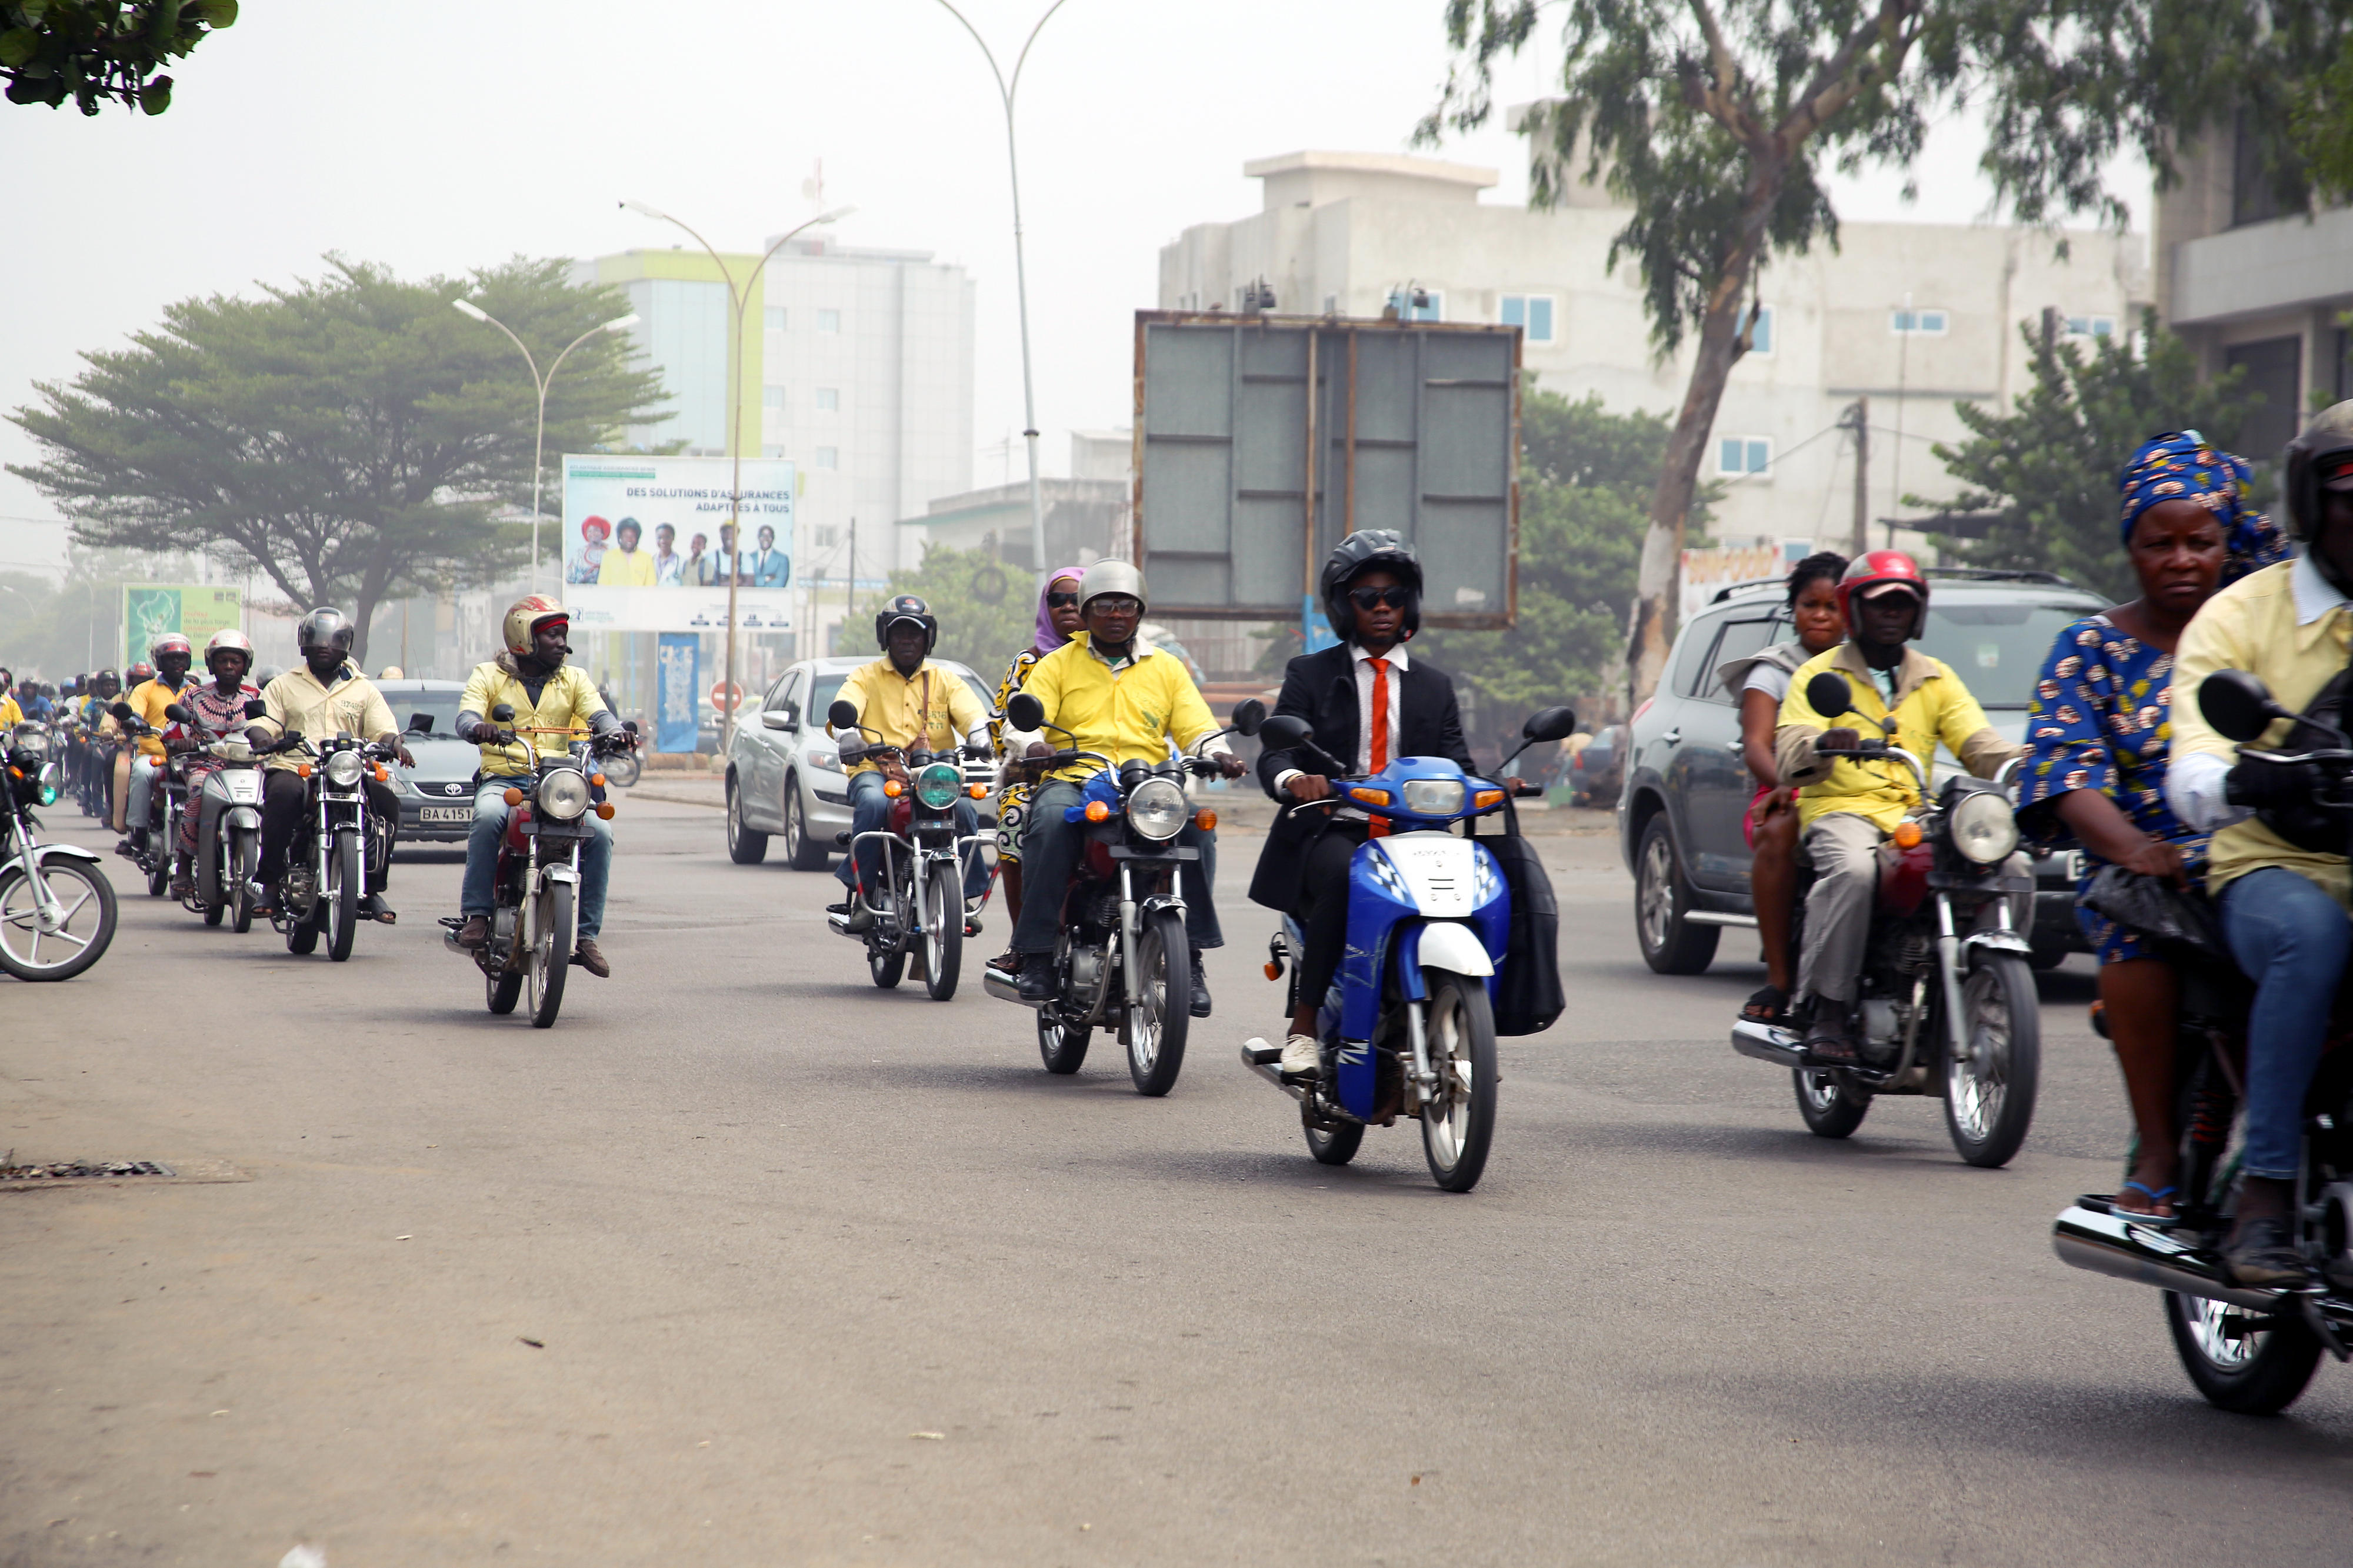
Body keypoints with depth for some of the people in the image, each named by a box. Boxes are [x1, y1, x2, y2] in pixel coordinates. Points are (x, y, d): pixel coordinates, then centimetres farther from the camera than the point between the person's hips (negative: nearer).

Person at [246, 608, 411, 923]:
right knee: (283, 793, -37)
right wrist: (263, 739, -19)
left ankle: (372, 887, -18)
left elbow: (383, 730, 9)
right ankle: (270, 883, -28)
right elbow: (261, 723, 6)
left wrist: (395, 746, -15)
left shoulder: (363, 690, 21)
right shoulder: (283, 686, 19)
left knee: (386, 799, -28)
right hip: (294, 767, -1)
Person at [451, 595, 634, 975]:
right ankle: (476, 917, -30)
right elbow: (466, 718, -7)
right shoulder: (489, 676, 9)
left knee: (599, 832, -24)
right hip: (502, 777, -2)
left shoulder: (574, 679, 17)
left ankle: (586, 935, -17)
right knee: (488, 817, -36)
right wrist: (477, 727, -32)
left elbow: (598, 715, -1)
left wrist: (614, 731, -25)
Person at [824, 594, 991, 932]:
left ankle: (964, 895, -15)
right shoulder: (865, 677, 15)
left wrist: (979, 738, -24)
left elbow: (972, 715, 1)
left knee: (963, 809, -31)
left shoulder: (947, 680, 19)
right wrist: (849, 736, -29)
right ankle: (863, 894, -27)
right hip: (877, 771, -1)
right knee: (873, 803, -36)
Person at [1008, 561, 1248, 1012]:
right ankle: (1037, 953, -32)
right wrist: (1033, 746, -23)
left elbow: (1196, 727, 11)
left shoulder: (1167, 669, 20)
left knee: (1196, 821, -30)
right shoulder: (1057, 665, 14)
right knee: (1051, 821, -36)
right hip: (1073, 780, -1)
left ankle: (1189, 954, -24)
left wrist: (1218, 754, -12)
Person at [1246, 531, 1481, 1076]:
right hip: (1330, 831, -3)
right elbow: (1274, 754, -2)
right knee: (1343, 878, -37)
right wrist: (1295, 779, -27)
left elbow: (1455, 766, 9)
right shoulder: (1310, 674, 12)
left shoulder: (1434, 686, 21)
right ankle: (1304, 1028, -30)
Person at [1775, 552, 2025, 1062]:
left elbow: (1977, 744, 7)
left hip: (1919, 815, 4)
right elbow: (1789, 759, -6)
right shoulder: (1820, 674, 9)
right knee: (1853, 870, -39)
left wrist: (2027, 760, -15)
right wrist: (1822, 745, -31)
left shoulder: (1936, 678, 21)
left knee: (2012, 867, -20)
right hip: (1841, 809, -4)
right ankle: (1826, 1006, -31)